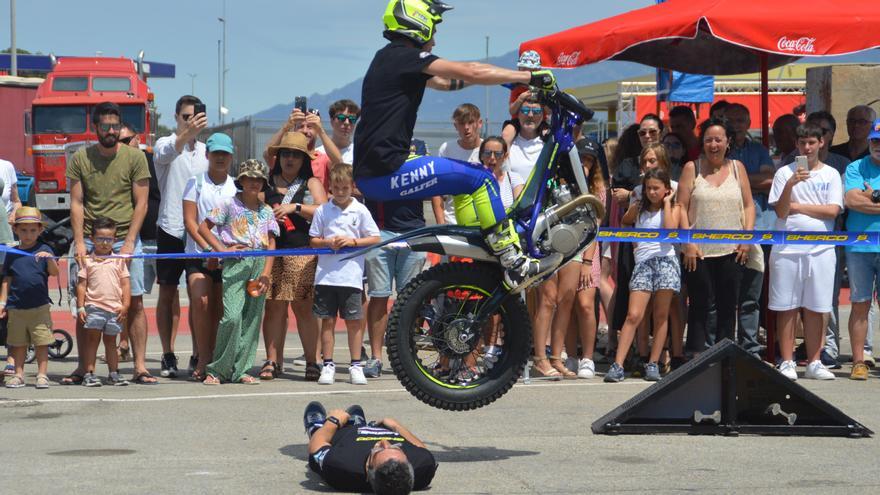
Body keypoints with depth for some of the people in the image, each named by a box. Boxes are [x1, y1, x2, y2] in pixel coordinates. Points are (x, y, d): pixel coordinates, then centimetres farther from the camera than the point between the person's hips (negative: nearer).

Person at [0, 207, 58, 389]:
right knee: (18, 343, 9)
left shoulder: (44, 250, -1)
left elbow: (54, 272, -11)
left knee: (41, 342, 0)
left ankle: (42, 374, 6)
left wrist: (49, 259, -30)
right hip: (16, 307, 3)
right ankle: (18, 375, 18)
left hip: (40, 306, -3)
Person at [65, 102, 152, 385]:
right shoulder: (80, 159, 6)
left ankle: (140, 367, -3)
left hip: (125, 240, -1)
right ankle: (83, 367, 8)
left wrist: (129, 243, -9)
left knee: (134, 303, -5)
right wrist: (79, 242, -6)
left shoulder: (134, 157, 2)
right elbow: (76, 203, 4)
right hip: (89, 241, 1)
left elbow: (141, 204, 0)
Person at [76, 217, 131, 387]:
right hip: (94, 307, -2)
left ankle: (113, 374, 16)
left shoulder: (119, 261, 7)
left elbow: (125, 284, 6)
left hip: (115, 309, 2)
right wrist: (80, 307, -5)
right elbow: (81, 285, 1)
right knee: (93, 339, 1)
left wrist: (125, 306, -2)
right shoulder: (87, 261, 2)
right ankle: (89, 373, 2)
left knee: (111, 341, 12)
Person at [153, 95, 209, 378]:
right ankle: (168, 357, 5)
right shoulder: (165, 145, -2)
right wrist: (187, 133, -48)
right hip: (171, 229, -4)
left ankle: (198, 355, 11)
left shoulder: (206, 151, 13)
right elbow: (166, 154, -28)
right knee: (167, 294, 1)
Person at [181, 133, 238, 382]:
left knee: (220, 309, 0)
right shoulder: (196, 182, 5)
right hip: (198, 254, -2)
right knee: (200, 302, -17)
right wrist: (208, 248, -14)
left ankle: (213, 359, 7)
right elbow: (190, 220, -2)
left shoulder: (236, 187, 12)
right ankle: (203, 359, -12)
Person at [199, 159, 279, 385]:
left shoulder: (266, 211, 14)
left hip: (259, 264, 5)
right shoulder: (230, 205, 3)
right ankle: (217, 369, -6)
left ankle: (240, 370, 9)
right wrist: (222, 249, -7)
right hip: (235, 264, -5)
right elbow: (203, 227, 4)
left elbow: (271, 244, 9)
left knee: (253, 318, 3)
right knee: (233, 316, -15)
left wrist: (266, 273, -2)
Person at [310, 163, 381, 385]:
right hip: (326, 275, 1)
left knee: (353, 321, 3)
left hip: (351, 276, -1)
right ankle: (328, 365, 12)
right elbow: (313, 240, 9)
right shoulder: (322, 211, 6)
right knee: (328, 320, 5)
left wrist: (352, 241, -11)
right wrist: (328, 243, -11)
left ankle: (356, 366, 10)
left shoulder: (360, 210, 3)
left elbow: (375, 238, 2)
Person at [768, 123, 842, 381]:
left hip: (820, 250, 1)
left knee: (815, 308, 4)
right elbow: (781, 212, -4)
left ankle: (813, 363, 10)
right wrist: (790, 185, -20)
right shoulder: (784, 173, 4)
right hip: (787, 249, -1)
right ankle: (787, 362, 6)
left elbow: (833, 210, -4)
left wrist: (797, 206, -4)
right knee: (787, 308, 1)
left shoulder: (831, 175, 7)